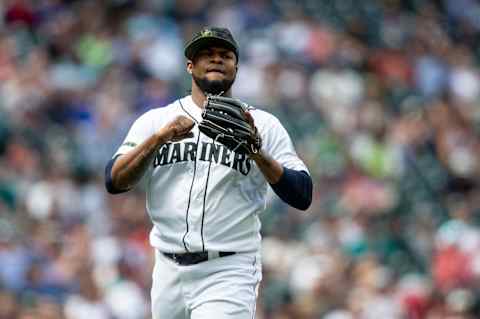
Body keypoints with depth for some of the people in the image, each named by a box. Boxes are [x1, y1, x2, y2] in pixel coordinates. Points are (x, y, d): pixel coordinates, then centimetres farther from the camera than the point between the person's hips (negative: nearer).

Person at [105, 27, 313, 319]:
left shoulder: (263, 125, 4)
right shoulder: (156, 121, 9)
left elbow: (303, 196, -4)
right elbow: (114, 182, -2)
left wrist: (257, 153, -17)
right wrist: (159, 138, -13)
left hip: (229, 273, -3)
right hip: (169, 271, 3)